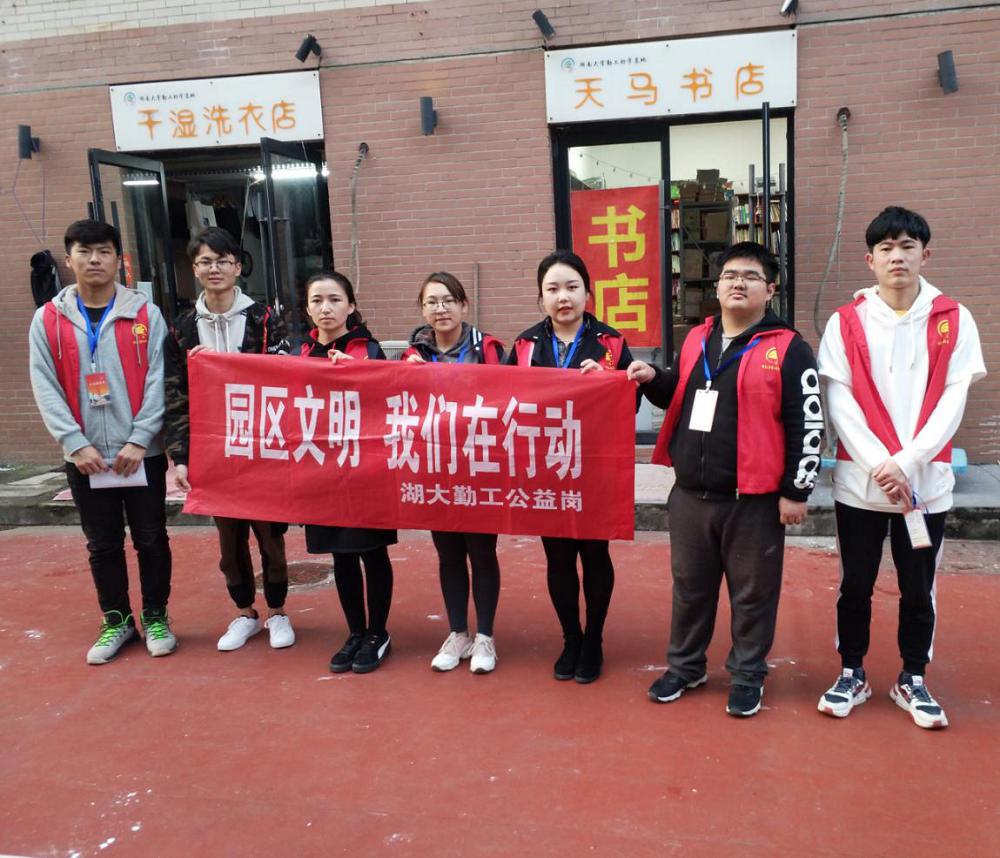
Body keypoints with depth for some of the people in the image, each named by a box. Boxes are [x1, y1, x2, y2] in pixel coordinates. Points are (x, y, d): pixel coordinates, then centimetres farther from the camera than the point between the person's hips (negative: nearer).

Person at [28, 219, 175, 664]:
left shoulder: (146, 314, 0)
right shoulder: (47, 320, 4)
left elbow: (158, 381, -5)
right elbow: (46, 389, 0)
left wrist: (139, 440, -13)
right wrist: (77, 444, -10)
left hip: (142, 454, -1)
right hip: (85, 457, 2)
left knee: (151, 539, 7)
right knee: (103, 544, 11)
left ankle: (156, 618, 23)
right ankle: (116, 621, 26)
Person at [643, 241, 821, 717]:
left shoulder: (788, 348, -7)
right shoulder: (695, 340, 10)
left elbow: (807, 425, -8)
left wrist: (795, 491, -10)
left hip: (753, 500, -5)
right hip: (689, 495, 5)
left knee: (752, 592, 9)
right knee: (690, 587, 16)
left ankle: (748, 674, 27)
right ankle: (685, 666, 33)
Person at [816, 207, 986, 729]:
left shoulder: (954, 321, 1)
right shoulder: (845, 322, -1)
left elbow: (952, 402, -5)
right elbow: (839, 403, -6)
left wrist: (906, 463, -15)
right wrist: (879, 465, -16)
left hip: (928, 481, 0)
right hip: (858, 481, 0)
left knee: (919, 588, 10)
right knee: (856, 584, 9)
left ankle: (912, 681, 28)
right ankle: (852, 675, 26)